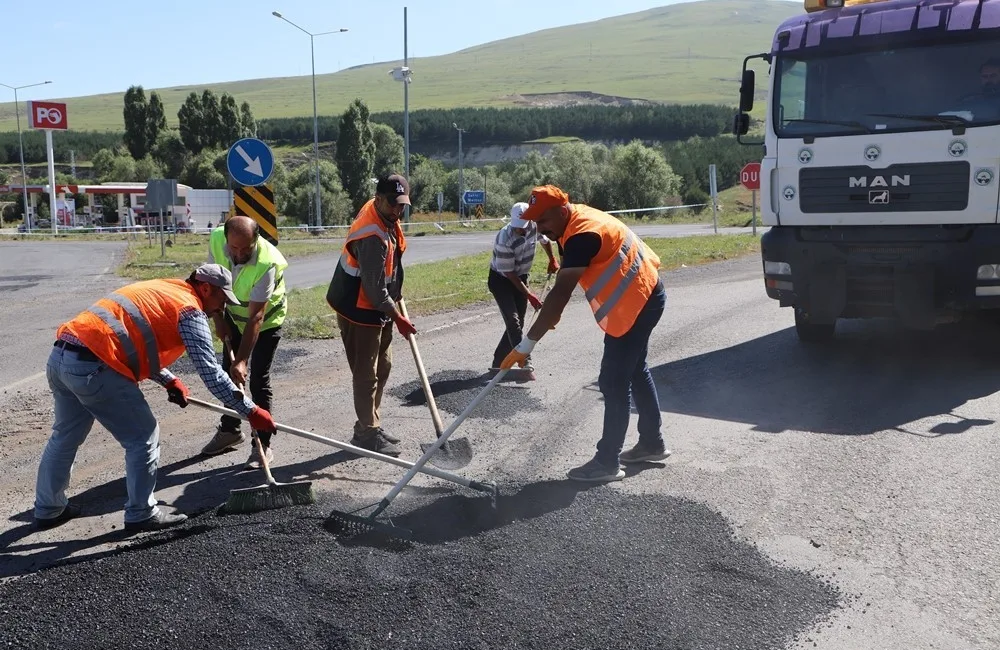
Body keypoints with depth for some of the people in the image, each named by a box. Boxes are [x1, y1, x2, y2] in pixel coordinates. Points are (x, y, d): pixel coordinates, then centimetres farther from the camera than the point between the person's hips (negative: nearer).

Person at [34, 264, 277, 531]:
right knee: (143, 437, 5)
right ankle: (141, 514, 14)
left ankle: (48, 509, 39)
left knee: (65, 435, 25)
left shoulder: (159, 289, 25)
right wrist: (251, 411, -1)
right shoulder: (190, 310, -2)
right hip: (93, 368, -9)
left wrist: (168, 380, 27)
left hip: (60, 356, 9)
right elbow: (211, 372, -7)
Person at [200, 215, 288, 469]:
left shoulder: (267, 263, -39)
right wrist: (218, 319, -8)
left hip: (267, 319, -6)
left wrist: (242, 361, -38)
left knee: (259, 380, -9)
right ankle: (229, 430, 32)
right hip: (234, 314, 6)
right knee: (228, 373, 14)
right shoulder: (216, 240, -24)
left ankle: (263, 444, 1)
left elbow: (255, 317, -37)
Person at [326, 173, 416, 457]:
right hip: (359, 312, -10)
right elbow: (374, 288, -27)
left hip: (378, 307, 10)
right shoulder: (372, 238, -30)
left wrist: (395, 294, 20)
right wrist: (397, 317, -17)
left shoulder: (385, 217, 1)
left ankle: (371, 425, 30)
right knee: (367, 374, -1)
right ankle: (368, 434, 11)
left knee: (382, 367, 18)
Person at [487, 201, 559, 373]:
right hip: (501, 280, -6)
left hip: (520, 277, 6)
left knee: (518, 322, 5)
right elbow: (509, 273, -25)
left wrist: (552, 260, 8)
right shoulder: (505, 240, -32)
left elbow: (544, 240, 12)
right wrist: (529, 295, -25)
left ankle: (498, 363, 15)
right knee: (513, 321, -19)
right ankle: (525, 362, -21)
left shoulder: (535, 226, -15)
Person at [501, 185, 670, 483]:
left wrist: (526, 344, -34)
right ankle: (652, 442, 33)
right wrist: (552, 313, 7)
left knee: (614, 381, -7)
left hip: (636, 302, -11)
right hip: (643, 295, 11)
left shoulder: (582, 234, -28)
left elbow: (560, 293, -33)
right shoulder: (576, 222, 4)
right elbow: (564, 285, 14)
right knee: (635, 370, 21)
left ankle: (607, 462, 1)